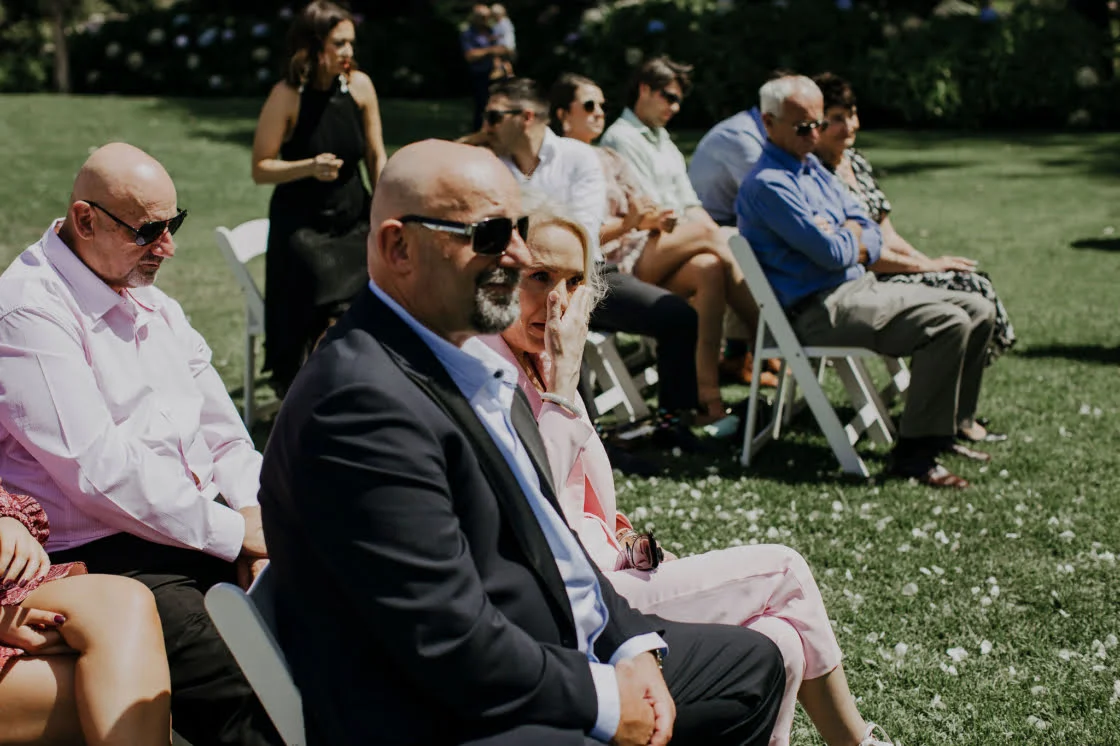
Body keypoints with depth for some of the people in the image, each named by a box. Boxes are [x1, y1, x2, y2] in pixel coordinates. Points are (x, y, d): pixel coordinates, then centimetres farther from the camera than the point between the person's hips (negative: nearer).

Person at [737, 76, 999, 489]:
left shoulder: (813, 167, 17)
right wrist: (851, 239, 2)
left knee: (978, 310, 7)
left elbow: (871, 235, 13)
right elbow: (832, 253, -21)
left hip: (859, 288, 10)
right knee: (948, 323, -24)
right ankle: (914, 451, -19)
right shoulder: (768, 184, -15)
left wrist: (843, 240, -10)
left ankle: (948, 429, 15)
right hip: (823, 310, -10)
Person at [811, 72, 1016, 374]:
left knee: (974, 279, -7)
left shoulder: (856, 161, 14)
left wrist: (930, 261, 0)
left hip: (881, 268, 9)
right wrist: (927, 266, -13)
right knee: (965, 286, -18)